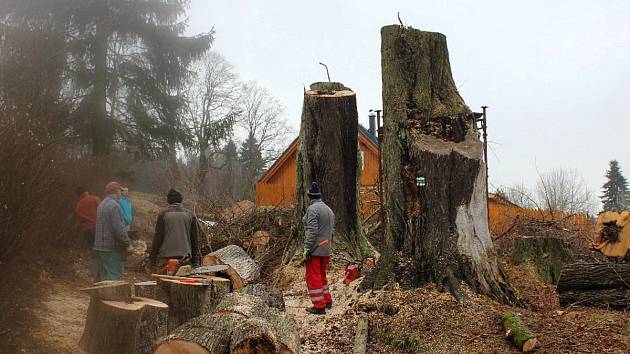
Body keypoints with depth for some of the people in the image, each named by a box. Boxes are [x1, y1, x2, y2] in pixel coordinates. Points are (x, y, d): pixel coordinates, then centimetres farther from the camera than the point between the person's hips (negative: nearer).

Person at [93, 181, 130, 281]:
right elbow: (118, 228, -22)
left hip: (100, 246, 10)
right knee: (113, 276, -6)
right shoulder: (114, 205, -16)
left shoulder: (102, 204, 14)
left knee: (101, 277, 15)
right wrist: (126, 241, -11)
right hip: (112, 249, -10)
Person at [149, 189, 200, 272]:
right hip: (184, 257, 2)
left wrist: (152, 259, 6)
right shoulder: (190, 214, 6)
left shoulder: (163, 214, 0)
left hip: (165, 257, -1)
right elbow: (194, 239, 9)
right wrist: (195, 260, 15)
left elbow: (157, 237, -1)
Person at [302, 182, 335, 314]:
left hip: (315, 250, -8)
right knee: (322, 275, 21)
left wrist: (307, 248, -18)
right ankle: (327, 300, 28)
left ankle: (319, 306, 1)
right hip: (326, 250, 8)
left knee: (313, 277, -1)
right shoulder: (329, 209, 13)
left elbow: (312, 231, -21)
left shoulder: (312, 209, -13)